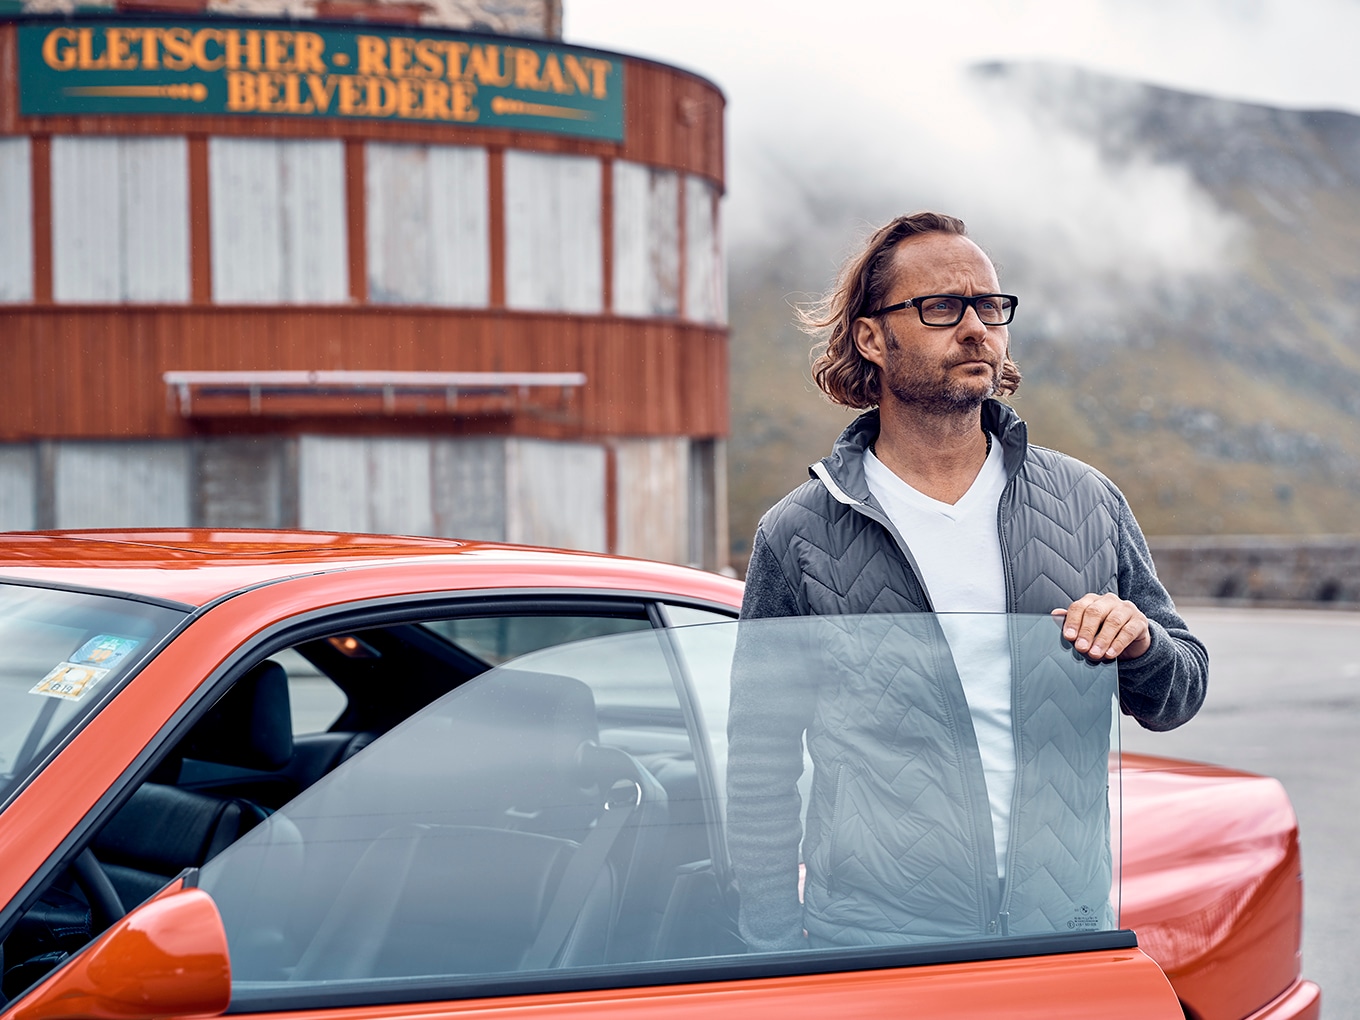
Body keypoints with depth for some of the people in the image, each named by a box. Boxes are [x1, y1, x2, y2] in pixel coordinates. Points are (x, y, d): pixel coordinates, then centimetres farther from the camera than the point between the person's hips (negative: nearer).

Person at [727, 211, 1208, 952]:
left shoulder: (1088, 503, 7)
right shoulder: (798, 538, -1)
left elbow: (1179, 696, 14)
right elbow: (760, 776, 2)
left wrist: (1139, 641, -9)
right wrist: (777, 950, -3)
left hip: (1069, 938, 3)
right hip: (873, 948, -2)